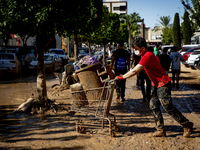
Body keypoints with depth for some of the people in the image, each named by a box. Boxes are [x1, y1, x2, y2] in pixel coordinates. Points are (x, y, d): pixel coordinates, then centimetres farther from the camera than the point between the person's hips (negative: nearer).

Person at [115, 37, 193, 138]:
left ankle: (187, 125, 7)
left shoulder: (147, 56, -20)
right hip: (157, 85, 10)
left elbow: (134, 71, -22)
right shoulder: (145, 55, 13)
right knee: (153, 105, 7)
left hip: (163, 84, -10)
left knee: (168, 107, -6)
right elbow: (137, 71, 21)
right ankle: (160, 130, 11)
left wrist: (122, 77, -15)